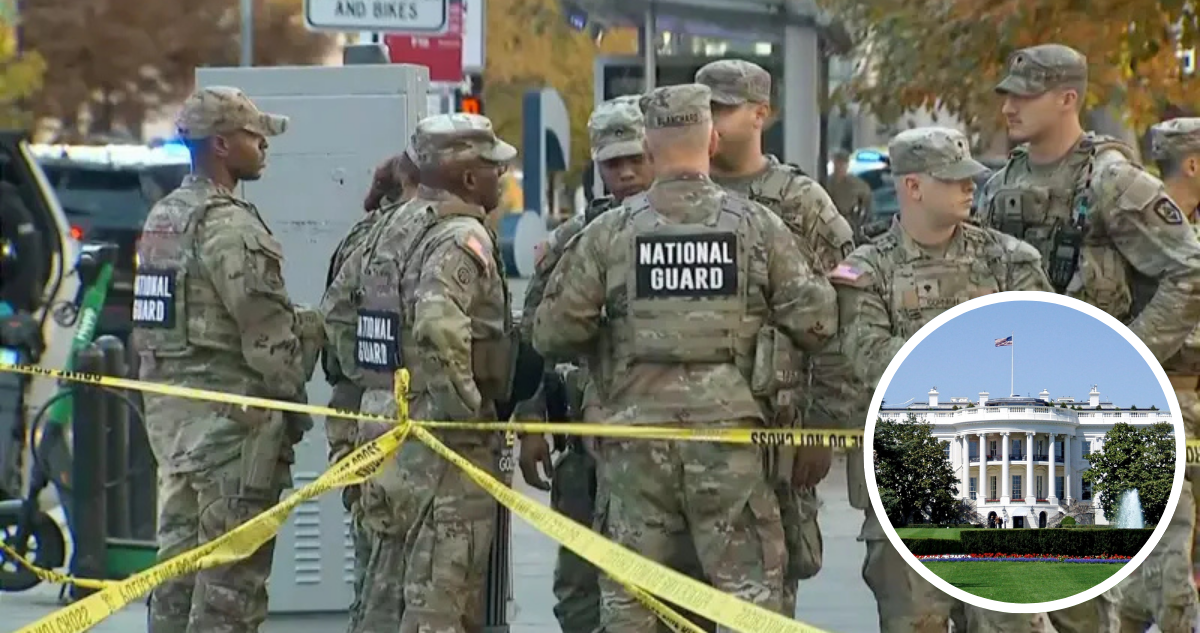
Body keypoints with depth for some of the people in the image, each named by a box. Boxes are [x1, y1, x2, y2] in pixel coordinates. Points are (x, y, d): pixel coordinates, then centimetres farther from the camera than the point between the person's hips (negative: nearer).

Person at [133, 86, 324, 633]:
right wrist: (293, 402, -6)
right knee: (230, 576, -7)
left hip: (169, 410, 10)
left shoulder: (161, 218, 15)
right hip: (230, 416, -10)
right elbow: (267, 335, -16)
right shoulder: (230, 226, -15)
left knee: (178, 556, 14)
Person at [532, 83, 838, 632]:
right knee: (749, 588, 5)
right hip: (727, 426, 0)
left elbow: (553, 334, -1)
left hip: (636, 427, 1)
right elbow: (814, 323, 0)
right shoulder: (758, 226, 1)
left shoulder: (609, 232, 0)